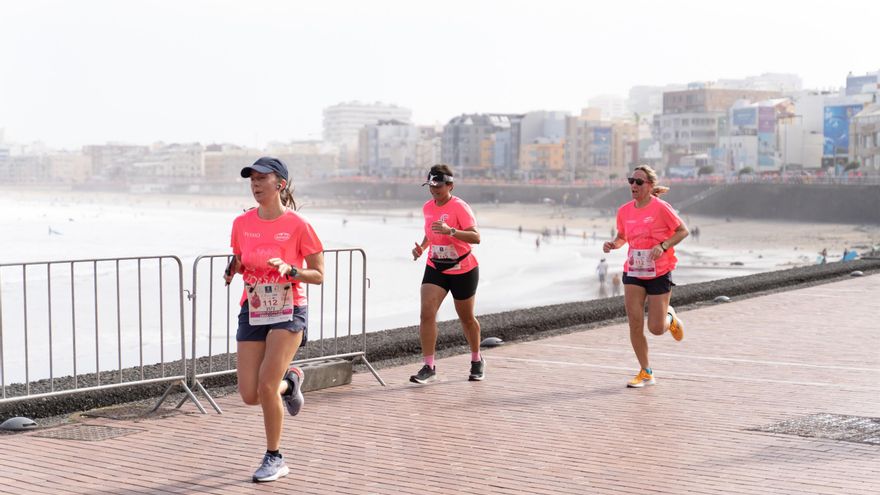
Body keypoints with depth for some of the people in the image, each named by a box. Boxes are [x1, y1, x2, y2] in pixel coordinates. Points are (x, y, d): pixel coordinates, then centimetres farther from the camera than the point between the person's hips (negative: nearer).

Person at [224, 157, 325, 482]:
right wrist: (234, 268, -8)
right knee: (249, 395, -1)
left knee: (266, 384, -16)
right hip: (253, 312, 4)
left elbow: (318, 275, -5)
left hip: (288, 312, -4)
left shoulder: (297, 225, -10)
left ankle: (274, 458, 5)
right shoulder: (242, 223, 2)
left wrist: (289, 270, -23)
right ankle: (289, 381, 35)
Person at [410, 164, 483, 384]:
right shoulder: (427, 207, 2)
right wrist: (422, 246, 2)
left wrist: (450, 231, -41)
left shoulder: (460, 207, -17)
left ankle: (477, 361, 35)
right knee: (426, 313, -15)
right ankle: (429, 367, -12)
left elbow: (476, 237, -28)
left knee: (466, 318, 11)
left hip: (463, 270, -4)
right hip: (435, 268, 5)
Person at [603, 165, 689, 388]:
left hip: (659, 273, -4)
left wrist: (663, 246, -20)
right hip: (633, 272, 4)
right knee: (635, 324, -4)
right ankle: (646, 373, 11)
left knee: (656, 328, -1)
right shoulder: (624, 211, 1)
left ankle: (670, 317, 37)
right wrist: (613, 244, -6)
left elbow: (683, 230, -6)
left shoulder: (661, 207, -14)